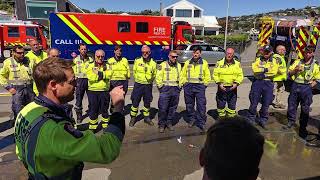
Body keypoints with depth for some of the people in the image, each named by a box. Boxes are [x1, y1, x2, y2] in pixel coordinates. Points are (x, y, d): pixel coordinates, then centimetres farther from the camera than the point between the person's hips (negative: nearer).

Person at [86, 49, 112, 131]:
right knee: (93, 110, 7)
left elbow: (108, 75, -12)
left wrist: (98, 73, -17)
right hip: (93, 91, -1)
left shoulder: (107, 66, 9)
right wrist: (102, 74, -11)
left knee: (104, 109, 10)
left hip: (104, 91, 1)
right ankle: (92, 127, 19)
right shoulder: (90, 66, 3)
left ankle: (106, 126, 23)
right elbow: (91, 77, -13)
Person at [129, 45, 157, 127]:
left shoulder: (153, 63, 0)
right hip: (138, 84, -1)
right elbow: (134, 72, 11)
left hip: (148, 85, 1)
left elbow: (154, 74, 13)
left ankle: (147, 117, 28)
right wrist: (138, 79, 6)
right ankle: (133, 118, 16)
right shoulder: (137, 61, -1)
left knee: (147, 102, 11)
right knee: (135, 102, 2)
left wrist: (150, 80, 4)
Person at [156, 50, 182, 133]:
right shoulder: (163, 65, -2)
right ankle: (161, 124, 10)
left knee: (173, 108, 10)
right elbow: (158, 77, -3)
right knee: (163, 108, -4)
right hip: (165, 89, -4)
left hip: (175, 89, 4)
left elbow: (180, 77, 17)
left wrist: (179, 87, 10)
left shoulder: (179, 65, 12)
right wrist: (161, 87, -6)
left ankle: (169, 123, 24)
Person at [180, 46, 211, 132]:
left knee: (201, 105, -5)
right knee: (189, 104, 10)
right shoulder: (187, 62, 9)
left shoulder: (204, 63, 4)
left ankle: (201, 123, 5)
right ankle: (192, 119, 29)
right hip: (188, 86, 2)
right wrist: (184, 83, 4)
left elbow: (207, 76, 7)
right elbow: (183, 74, 12)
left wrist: (204, 84, 1)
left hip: (200, 86, -2)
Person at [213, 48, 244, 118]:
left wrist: (236, 83, -11)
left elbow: (240, 75, 5)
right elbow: (215, 74, 0)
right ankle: (221, 117, 22)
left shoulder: (237, 64, 4)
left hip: (232, 88, 1)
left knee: (232, 104, 9)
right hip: (222, 87, -1)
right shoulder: (219, 63, 0)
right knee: (221, 104, 6)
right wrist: (219, 83, -12)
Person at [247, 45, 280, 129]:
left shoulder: (274, 61, 6)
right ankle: (251, 120, 16)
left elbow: (274, 72, -10)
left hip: (268, 83, 1)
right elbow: (254, 69, -12)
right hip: (257, 82, 0)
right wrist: (266, 69, -14)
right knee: (254, 102, 2)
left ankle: (263, 121, 24)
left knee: (266, 104, 8)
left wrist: (263, 74, -11)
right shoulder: (258, 59, 6)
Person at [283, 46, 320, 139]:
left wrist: (310, 86, -7)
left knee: (305, 109, 3)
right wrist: (295, 70, -10)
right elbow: (289, 73, 9)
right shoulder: (297, 62, 10)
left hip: (306, 88, -2)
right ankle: (291, 122, 26)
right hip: (295, 86, 2)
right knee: (292, 105, 6)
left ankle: (303, 128, 14)